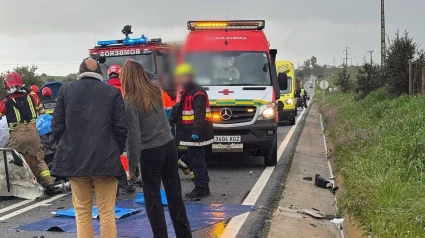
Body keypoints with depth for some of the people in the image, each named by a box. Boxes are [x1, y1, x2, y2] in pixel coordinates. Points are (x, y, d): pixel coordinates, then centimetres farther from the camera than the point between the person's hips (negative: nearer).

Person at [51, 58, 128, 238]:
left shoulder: (65, 90, 5)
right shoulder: (112, 92, 0)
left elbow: (57, 126, 3)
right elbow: (121, 128, -3)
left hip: (74, 159, 2)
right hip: (105, 159, -1)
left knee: (82, 212, 10)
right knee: (107, 212, 4)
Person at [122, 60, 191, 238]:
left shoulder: (131, 101, -13)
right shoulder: (156, 92, 2)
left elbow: (134, 136, -15)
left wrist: (132, 165, -8)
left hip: (150, 153, -6)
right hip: (169, 146, 6)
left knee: (153, 198, 5)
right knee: (175, 193, 13)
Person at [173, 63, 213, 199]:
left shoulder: (198, 93, -15)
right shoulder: (187, 92, 19)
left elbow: (200, 114, -26)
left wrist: (196, 131, -33)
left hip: (196, 135, -11)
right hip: (191, 133, 11)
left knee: (196, 160, -8)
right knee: (196, 160, 14)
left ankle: (201, 188, -3)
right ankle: (204, 187, 21)